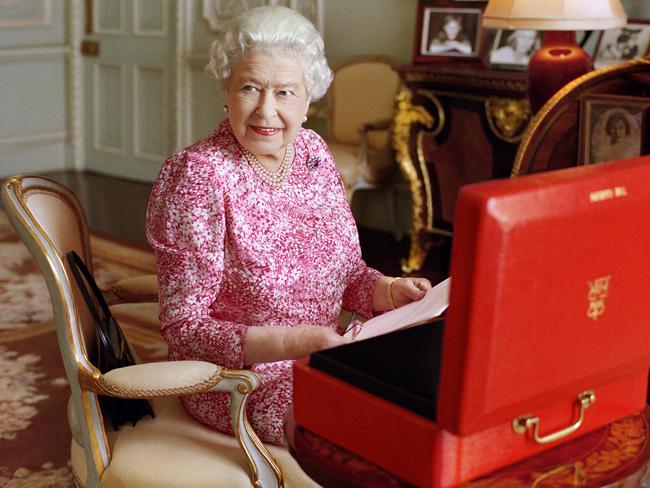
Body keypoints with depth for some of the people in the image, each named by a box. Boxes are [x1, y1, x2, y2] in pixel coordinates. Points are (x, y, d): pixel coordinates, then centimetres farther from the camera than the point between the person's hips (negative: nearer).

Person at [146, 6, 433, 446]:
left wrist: (387, 291, -10)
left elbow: (346, 273, 12)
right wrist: (296, 342, -29)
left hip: (321, 358, 6)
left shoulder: (314, 153, 1)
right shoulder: (198, 175, -18)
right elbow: (185, 328, -18)